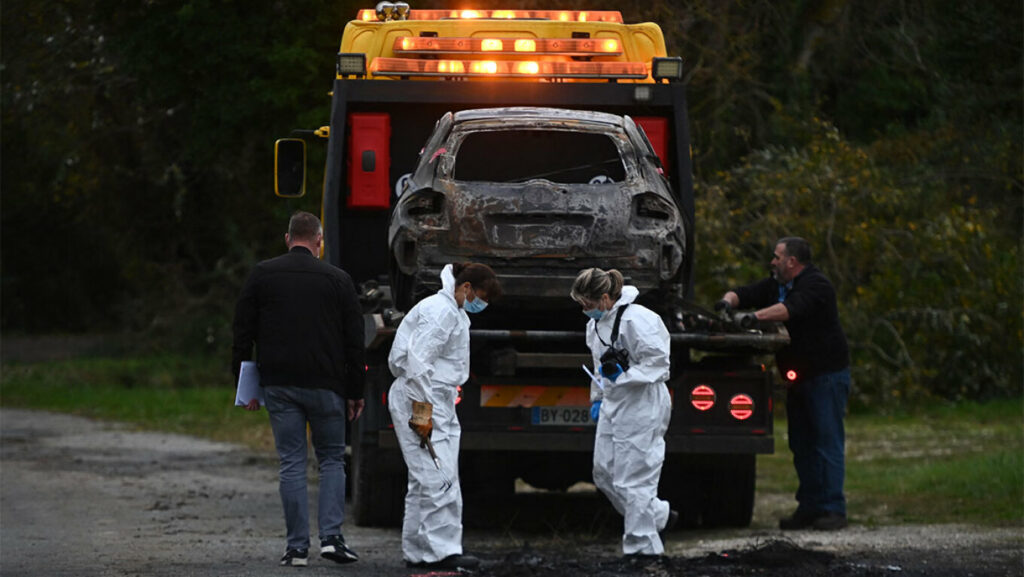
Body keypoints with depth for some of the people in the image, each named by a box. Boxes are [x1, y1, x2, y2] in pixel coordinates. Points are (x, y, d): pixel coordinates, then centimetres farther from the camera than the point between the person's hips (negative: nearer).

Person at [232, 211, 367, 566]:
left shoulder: (262, 275, 4)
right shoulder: (337, 280, 2)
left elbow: (243, 334, 4)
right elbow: (355, 342, 4)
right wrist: (355, 392, 11)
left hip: (278, 385, 1)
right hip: (325, 386, -1)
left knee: (292, 464, 4)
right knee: (332, 460, 11)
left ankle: (297, 547, 2)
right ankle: (331, 537, -2)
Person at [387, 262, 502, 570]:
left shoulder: (455, 313, 19)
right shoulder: (441, 311, -14)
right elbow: (418, 360, -21)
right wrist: (422, 410, -23)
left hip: (438, 403, 11)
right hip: (420, 402, -11)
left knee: (426, 481, 11)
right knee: (438, 478, -14)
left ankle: (417, 551, 13)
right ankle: (441, 549, -16)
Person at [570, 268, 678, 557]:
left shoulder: (636, 320, -20)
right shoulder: (596, 323, 8)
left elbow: (658, 364, -18)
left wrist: (622, 375, -26)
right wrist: (597, 398, 20)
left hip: (642, 409, -10)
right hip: (614, 406, 10)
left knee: (633, 481, -7)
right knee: (604, 472, 12)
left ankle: (641, 548, 2)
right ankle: (660, 515, 28)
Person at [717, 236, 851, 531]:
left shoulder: (815, 286, -15)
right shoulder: (776, 285, 14)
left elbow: (791, 309, -31)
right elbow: (746, 293, 8)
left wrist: (753, 317, -40)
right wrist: (728, 301, -16)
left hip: (827, 376, -9)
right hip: (798, 377, 9)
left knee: (827, 440, -10)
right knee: (801, 443, 9)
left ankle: (833, 509, -11)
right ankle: (809, 507, 14)